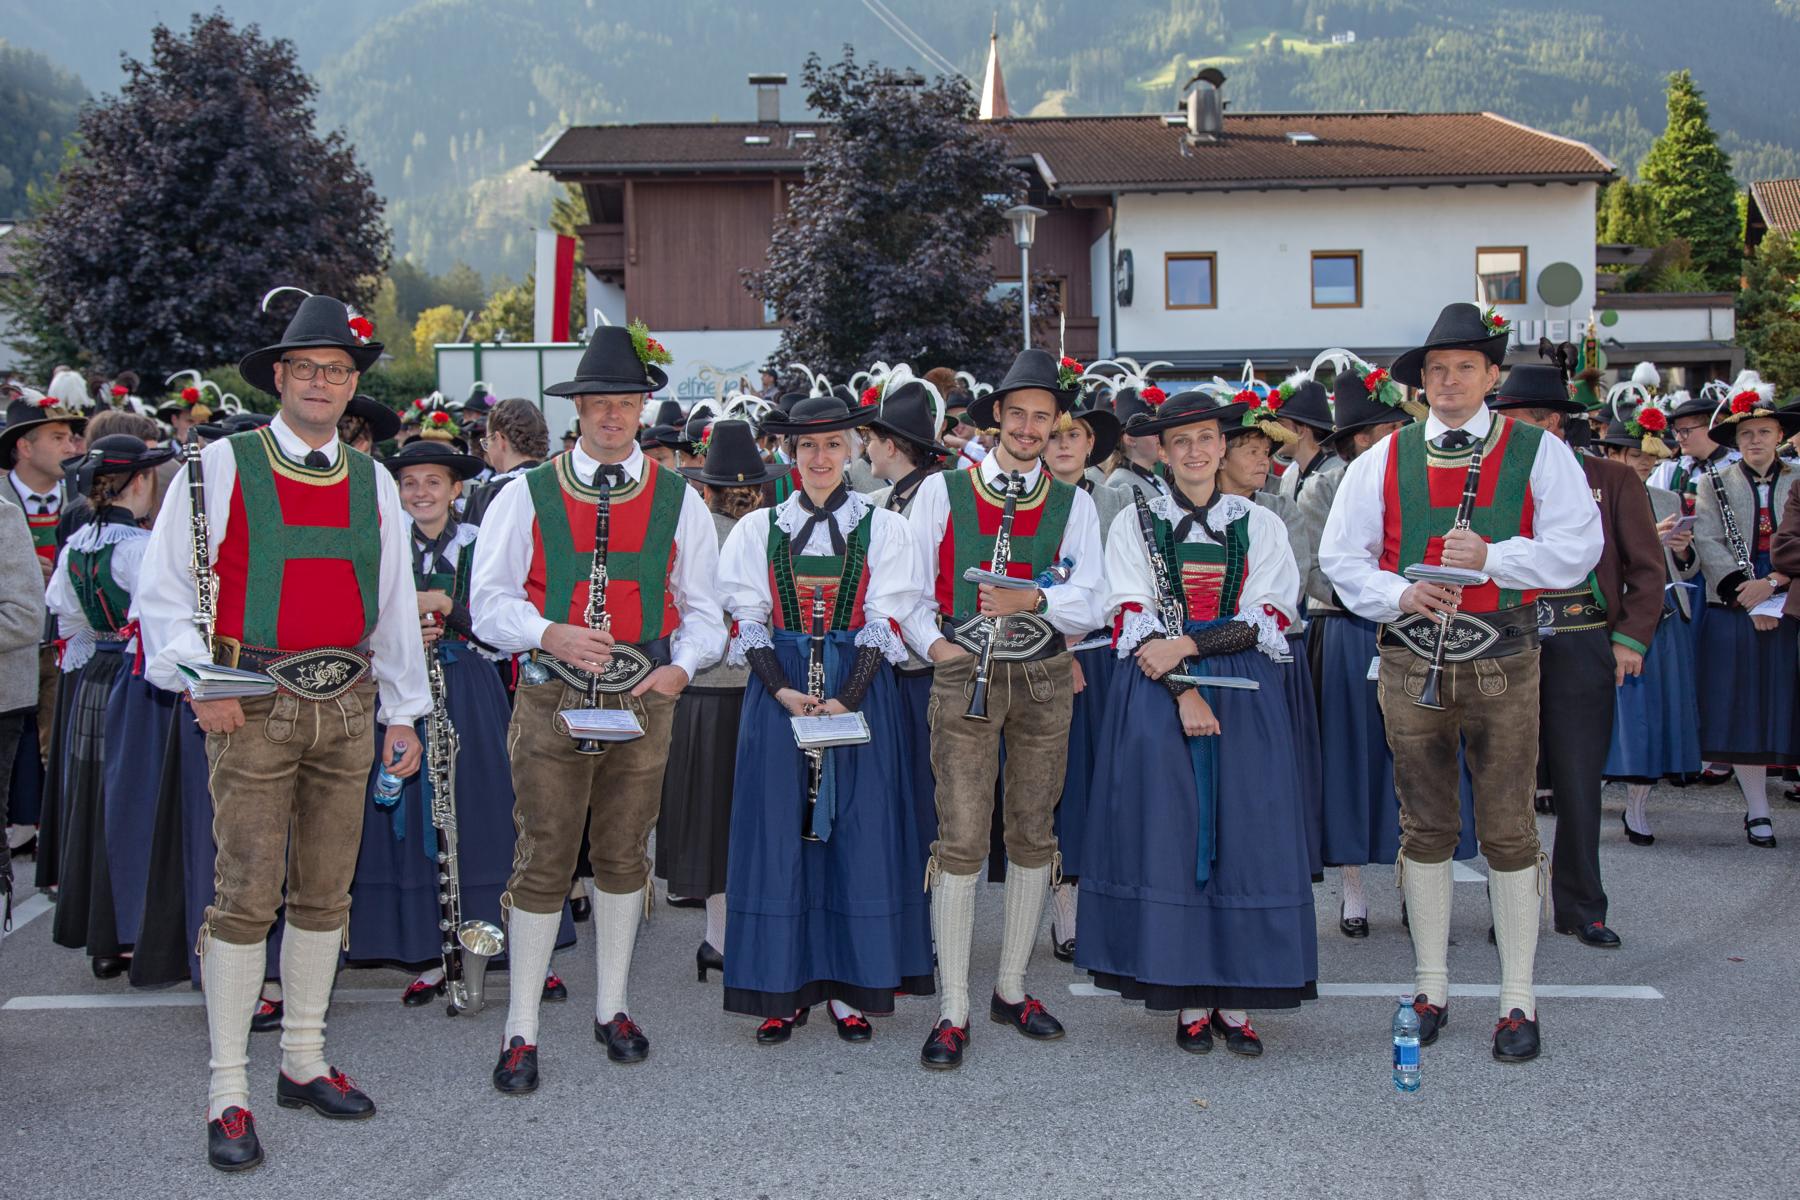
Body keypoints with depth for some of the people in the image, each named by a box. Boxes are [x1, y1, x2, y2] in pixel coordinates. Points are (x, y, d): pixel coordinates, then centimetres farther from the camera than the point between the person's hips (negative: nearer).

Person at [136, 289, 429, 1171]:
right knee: (245, 895, -4)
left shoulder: (372, 483, 12)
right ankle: (228, 1092, 5)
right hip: (253, 705, -4)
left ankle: (305, 1062, 24)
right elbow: (162, 590, -2)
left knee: (325, 892, 11)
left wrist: (403, 712, 14)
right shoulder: (221, 467, -1)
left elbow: (395, 604, 16)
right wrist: (197, 680, -15)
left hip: (347, 705, 4)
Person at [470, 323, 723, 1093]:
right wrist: (549, 633, -20)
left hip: (643, 703, 2)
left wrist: (681, 665, -12)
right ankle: (521, 1031, 11)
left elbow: (702, 610, 7)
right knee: (542, 862, 0)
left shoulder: (679, 501, 6)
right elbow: (490, 602, -1)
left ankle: (611, 1008, 28)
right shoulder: (527, 496, 2)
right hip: (550, 702, -2)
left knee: (623, 856, 13)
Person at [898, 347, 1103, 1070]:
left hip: (1044, 680, 3)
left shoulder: (1073, 505, 10)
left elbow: (1088, 603, -1)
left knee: (1033, 834, 10)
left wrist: (1034, 599, -18)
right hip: (964, 678, -3)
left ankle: (1012, 990, 24)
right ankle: (952, 1013, 0)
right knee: (961, 840, -7)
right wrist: (932, 642, -10)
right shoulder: (942, 491, 5)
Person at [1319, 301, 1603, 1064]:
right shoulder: (1384, 460, 7)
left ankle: (1518, 1002, 14)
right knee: (1424, 829, 9)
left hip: (1502, 665, -1)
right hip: (1411, 665, 2)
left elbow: (1577, 545, -4)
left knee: (1508, 831, 2)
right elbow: (1340, 554, 6)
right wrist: (1399, 594, -11)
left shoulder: (1538, 453, 4)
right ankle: (1431, 989, 22)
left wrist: (1493, 557, -17)